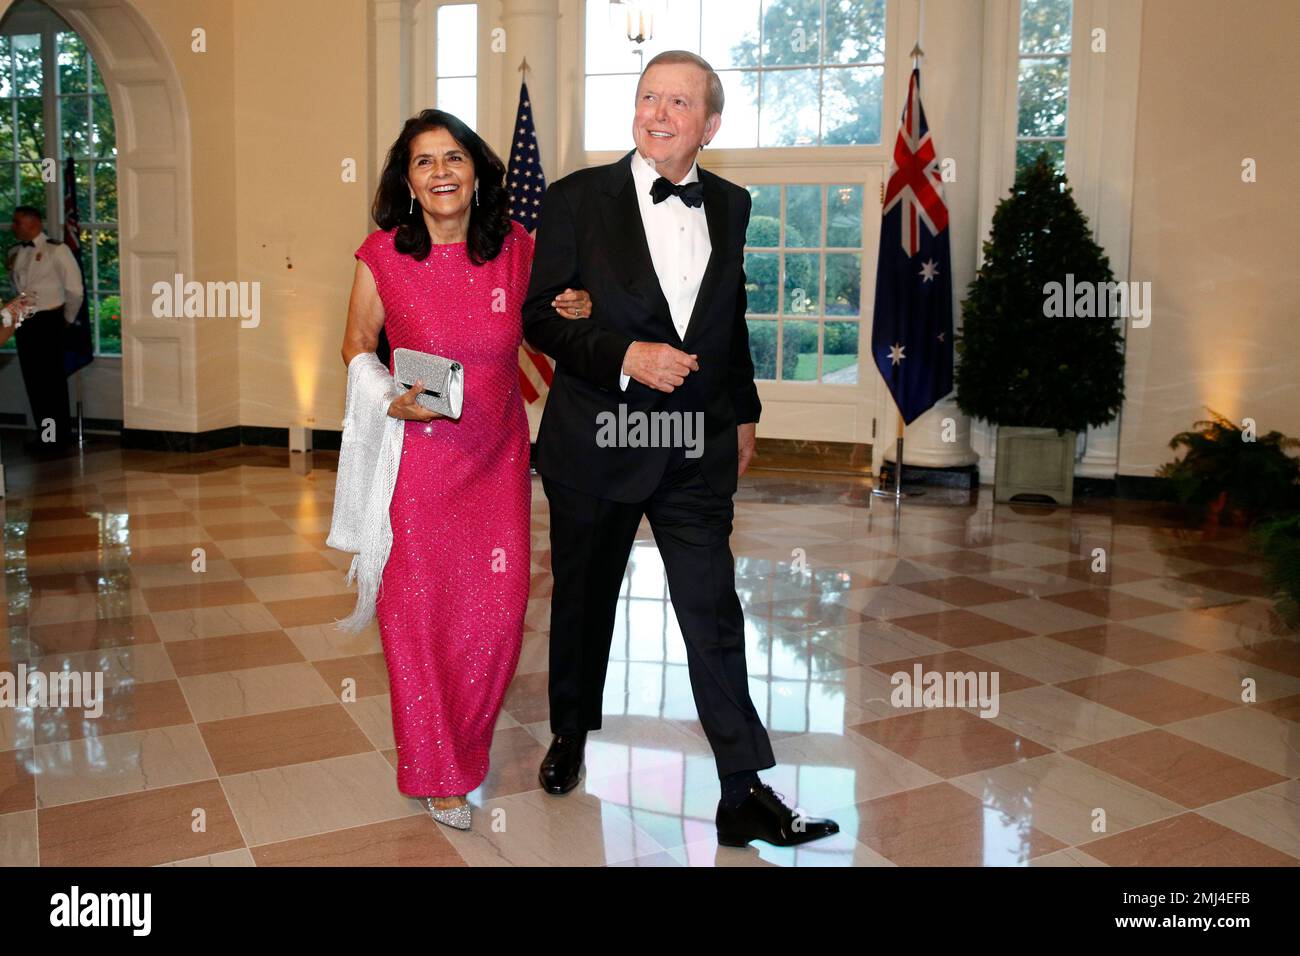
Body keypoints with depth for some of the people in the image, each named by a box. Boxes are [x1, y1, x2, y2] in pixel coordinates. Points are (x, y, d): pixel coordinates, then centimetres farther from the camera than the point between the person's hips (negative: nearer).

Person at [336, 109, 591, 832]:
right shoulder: (383, 257, -6)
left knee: (499, 609, 4)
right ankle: (436, 768, 25)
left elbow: (540, 325, 15)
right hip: (417, 455, -2)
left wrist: (577, 311, -7)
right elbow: (358, 346, 6)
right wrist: (391, 400, -12)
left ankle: (466, 742, 33)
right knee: (418, 607, 4)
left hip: (498, 452, 2)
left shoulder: (516, 247, -2)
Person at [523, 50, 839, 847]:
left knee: (715, 616, -1)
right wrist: (626, 356, -20)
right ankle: (571, 734, 41)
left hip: (698, 450, 2)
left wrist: (744, 413, 19)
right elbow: (540, 316, -7)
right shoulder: (579, 198, -4)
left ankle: (746, 796, 8)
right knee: (584, 600, 16)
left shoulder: (731, 206, 6)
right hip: (595, 444, -1)